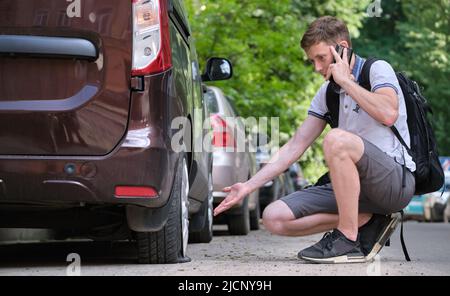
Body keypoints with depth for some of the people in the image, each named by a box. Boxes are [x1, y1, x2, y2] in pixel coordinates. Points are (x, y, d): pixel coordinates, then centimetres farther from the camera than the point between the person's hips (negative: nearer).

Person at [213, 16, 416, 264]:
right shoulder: (327, 93, 16)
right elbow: (295, 147, 13)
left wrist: (345, 80, -14)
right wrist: (248, 187, 5)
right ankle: (367, 219, -3)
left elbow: (388, 113, -25)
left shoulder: (377, 70, -3)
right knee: (274, 217, -8)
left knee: (337, 139, -36)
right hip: (355, 185, 7)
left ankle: (348, 239, -25)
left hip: (396, 180, -7)